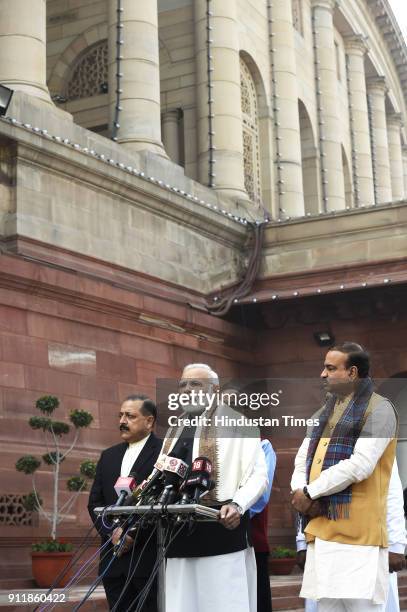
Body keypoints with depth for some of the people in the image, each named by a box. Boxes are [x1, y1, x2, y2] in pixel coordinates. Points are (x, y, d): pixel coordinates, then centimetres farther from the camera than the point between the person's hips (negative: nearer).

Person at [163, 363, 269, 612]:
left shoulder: (237, 423, 3)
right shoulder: (176, 430, 23)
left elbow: (258, 475, -4)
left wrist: (237, 505, -20)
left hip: (222, 530, -6)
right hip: (180, 537, 6)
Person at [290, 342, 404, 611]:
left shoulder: (378, 409, -6)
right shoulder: (324, 413, 19)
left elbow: (360, 466, -16)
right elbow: (302, 460, 16)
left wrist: (309, 492, -10)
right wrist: (300, 493, -6)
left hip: (358, 534, -7)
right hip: (321, 529, 7)